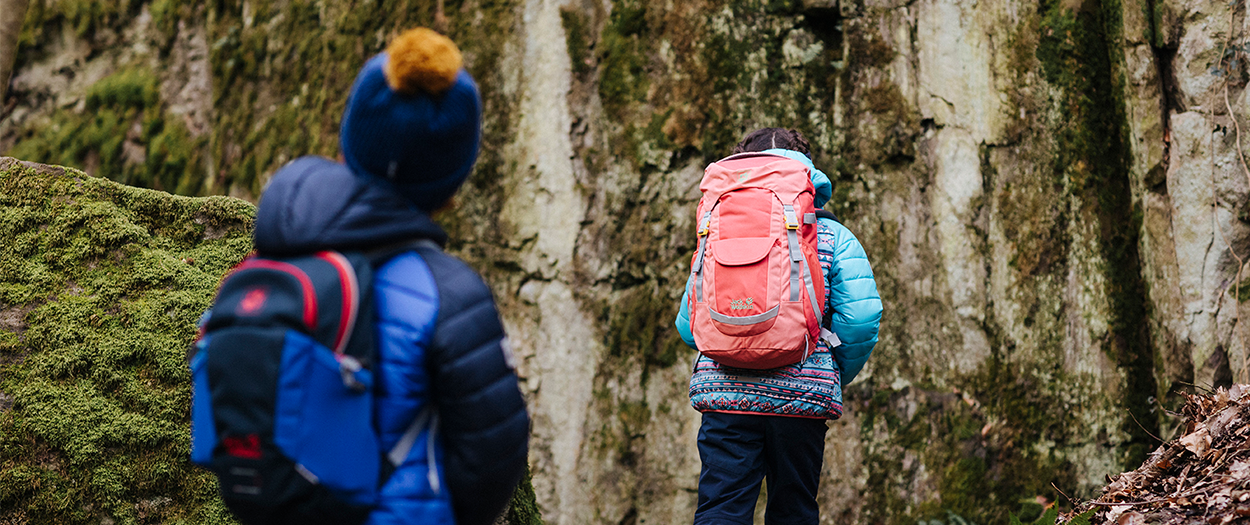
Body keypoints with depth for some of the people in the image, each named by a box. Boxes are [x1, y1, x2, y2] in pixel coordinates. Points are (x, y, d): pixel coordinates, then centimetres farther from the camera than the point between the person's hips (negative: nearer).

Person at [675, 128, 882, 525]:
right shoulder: (833, 237, 4)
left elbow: (688, 325, 11)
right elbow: (860, 320, -6)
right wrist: (837, 376, 12)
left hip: (725, 388, 1)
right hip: (803, 395, 0)